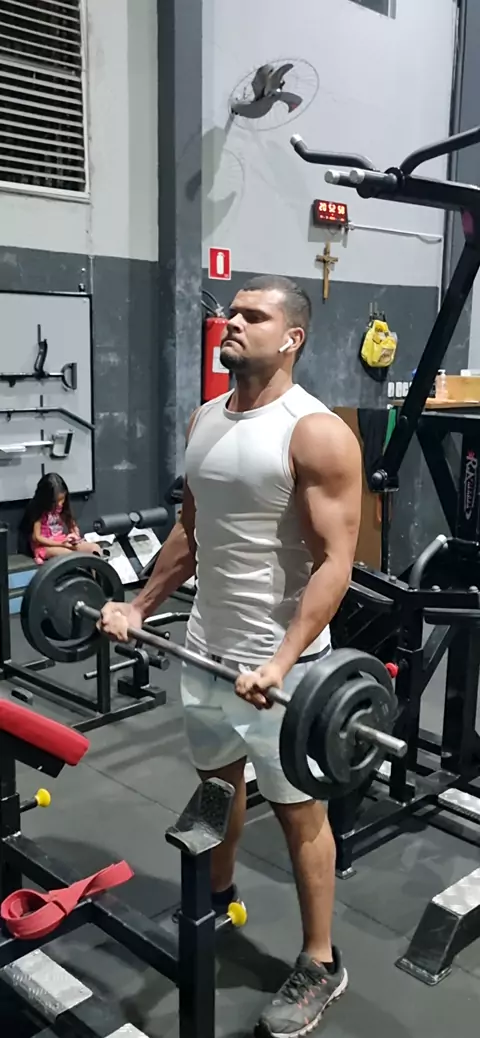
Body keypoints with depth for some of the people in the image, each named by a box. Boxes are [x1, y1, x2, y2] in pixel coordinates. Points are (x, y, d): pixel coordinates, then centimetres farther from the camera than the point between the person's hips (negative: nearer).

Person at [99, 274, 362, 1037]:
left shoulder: (315, 433, -18)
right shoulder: (204, 420, 5)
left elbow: (335, 561, -21)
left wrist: (283, 660, -29)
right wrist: (140, 605, 11)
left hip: (278, 658, -7)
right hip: (207, 644, 7)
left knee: (298, 811, 7)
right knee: (216, 778, 25)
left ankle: (321, 966, 27)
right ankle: (216, 897, 51)